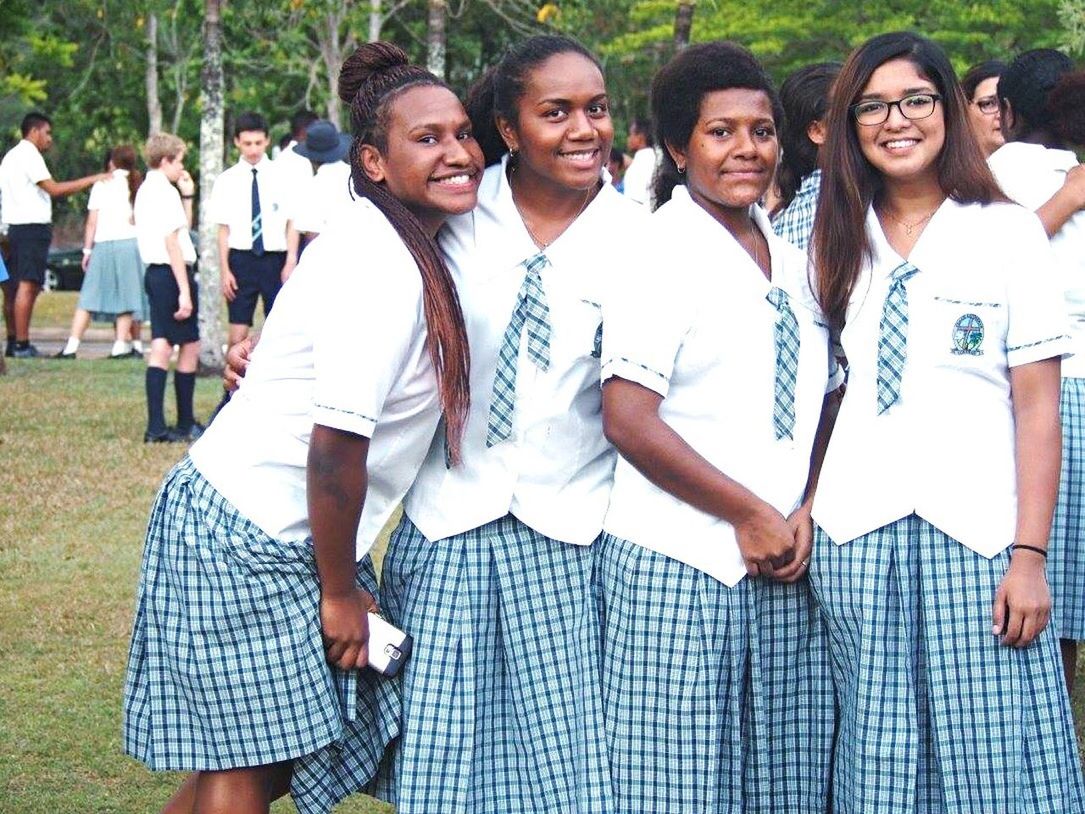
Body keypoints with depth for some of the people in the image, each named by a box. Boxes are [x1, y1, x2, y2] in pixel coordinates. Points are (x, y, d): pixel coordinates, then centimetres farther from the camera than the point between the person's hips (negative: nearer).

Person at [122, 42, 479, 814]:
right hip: (245, 543, -9)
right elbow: (336, 444, -22)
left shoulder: (402, 246, 9)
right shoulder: (380, 268, -21)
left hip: (285, 537, 9)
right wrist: (340, 591, -12)